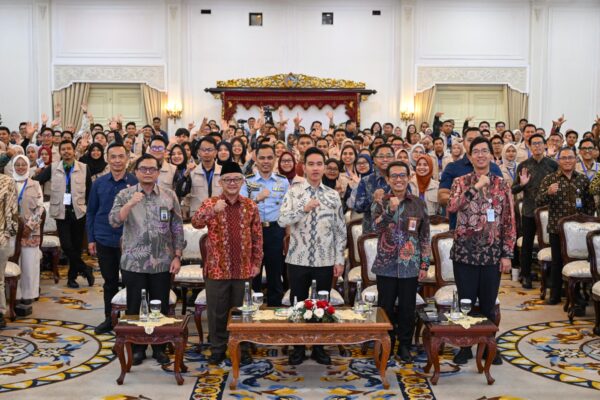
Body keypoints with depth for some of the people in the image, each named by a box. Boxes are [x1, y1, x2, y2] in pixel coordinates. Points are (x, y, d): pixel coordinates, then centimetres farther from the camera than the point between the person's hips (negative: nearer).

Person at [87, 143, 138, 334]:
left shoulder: (135, 183, -5)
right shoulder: (99, 183, 4)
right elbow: (91, 212, 9)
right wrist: (91, 239, 5)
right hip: (104, 240, 3)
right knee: (109, 282, 13)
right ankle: (109, 319, 25)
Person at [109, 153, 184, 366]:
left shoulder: (169, 196, 2)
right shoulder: (125, 195, 0)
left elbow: (177, 229, 4)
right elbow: (114, 222, -13)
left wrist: (177, 256, -2)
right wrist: (130, 204, -27)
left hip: (162, 263, 1)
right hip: (133, 263, -1)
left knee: (161, 307, 9)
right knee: (135, 308, 8)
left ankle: (159, 347, 24)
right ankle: (137, 348, 23)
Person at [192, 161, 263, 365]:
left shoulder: (250, 206, 4)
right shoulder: (210, 203, -2)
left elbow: (257, 237, 8)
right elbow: (195, 223, -20)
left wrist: (256, 263, 4)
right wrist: (212, 210, -36)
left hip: (243, 269, 2)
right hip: (217, 268, -1)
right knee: (217, 311, 7)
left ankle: (241, 348, 23)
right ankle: (217, 348, 20)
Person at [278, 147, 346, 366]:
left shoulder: (333, 195, 3)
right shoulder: (293, 192, -2)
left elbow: (340, 230, 5)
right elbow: (282, 220, -16)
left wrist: (339, 259, 1)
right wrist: (304, 209, -28)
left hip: (325, 261, 1)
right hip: (298, 259, -1)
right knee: (297, 304, 8)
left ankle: (319, 348, 24)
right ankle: (298, 347, 23)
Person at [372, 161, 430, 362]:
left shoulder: (419, 204, 2)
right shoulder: (380, 202, 0)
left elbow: (425, 236, 5)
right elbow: (378, 228, -16)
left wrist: (425, 264, 3)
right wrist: (391, 209, -30)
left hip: (410, 266, 1)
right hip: (386, 265, -1)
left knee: (407, 308, 7)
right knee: (386, 308, 7)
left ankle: (404, 346, 22)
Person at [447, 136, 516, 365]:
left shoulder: (502, 185, 3)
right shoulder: (461, 182, 0)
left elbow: (509, 222, 3)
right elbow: (451, 206, -19)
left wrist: (507, 254, -2)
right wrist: (476, 187, -22)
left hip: (492, 253, 1)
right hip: (465, 252, -1)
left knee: (488, 304, 10)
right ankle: (465, 347, 20)